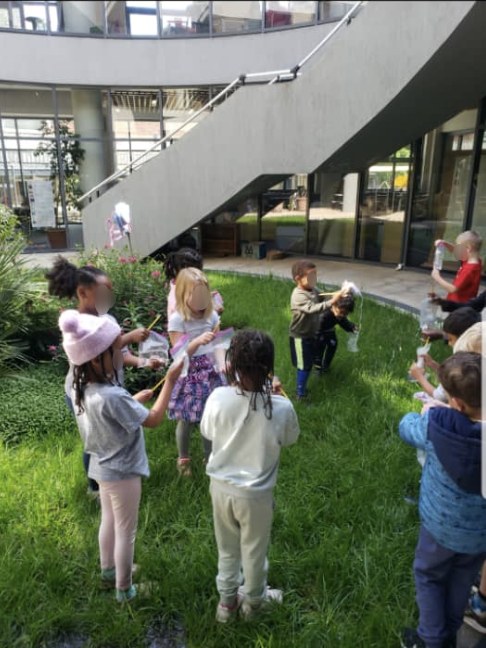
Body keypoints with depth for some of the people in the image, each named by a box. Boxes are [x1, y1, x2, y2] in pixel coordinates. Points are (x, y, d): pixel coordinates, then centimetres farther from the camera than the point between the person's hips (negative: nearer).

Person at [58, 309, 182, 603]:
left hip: (104, 467, 8)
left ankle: (108, 572, 50)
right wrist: (170, 382, -20)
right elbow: (153, 420, -25)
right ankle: (124, 590, 33)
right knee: (126, 532, 13)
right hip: (123, 472, -8)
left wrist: (135, 399, 2)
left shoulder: (82, 388, -10)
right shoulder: (112, 397, -36)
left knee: (109, 522, 28)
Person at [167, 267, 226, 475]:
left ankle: (209, 457, 34)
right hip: (188, 374, -3)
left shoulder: (212, 316, -1)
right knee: (186, 421, 8)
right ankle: (183, 459, 34)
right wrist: (198, 340, -34)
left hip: (209, 371, 4)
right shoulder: (177, 319, -15)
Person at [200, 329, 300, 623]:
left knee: (227, 548, 27)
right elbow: (290, 439, -4)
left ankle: (227, 601, 49)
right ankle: (254, 600, 51)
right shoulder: (282, 407, -26)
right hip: (256, 494, -1)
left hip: (221, 487, 2)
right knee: (254, 551, 25)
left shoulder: (218, 398, -24)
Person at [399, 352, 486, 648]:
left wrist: (426, 414, 9)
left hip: (442, 525, -3)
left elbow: (406, 427, -11)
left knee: (429, 577, 25)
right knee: (462, 579, 29)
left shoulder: (437, 425, -33)